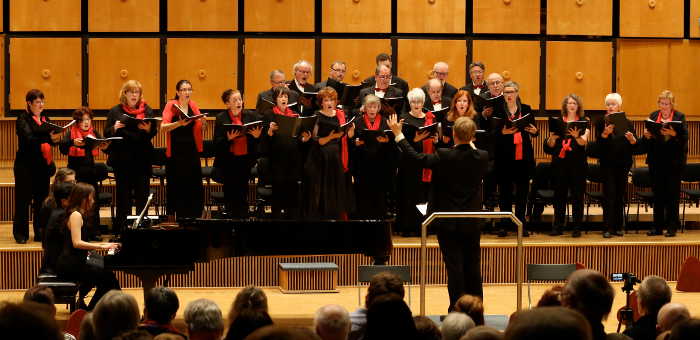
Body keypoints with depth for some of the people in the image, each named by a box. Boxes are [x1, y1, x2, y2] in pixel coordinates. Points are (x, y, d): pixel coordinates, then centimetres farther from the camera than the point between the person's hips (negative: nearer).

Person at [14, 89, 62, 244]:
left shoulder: (44, 118, 11)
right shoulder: (23, 119, -7)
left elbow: (51, 138, 10)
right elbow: (28, 138, -21)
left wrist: (55, 139, -14)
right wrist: (48, 138, -33)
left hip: (43, 164, 5)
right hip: (26, 165, -5)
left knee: (41, 199, 7)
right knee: (23, 199, 0)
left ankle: (40, 232, 13)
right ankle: (20, 234, 6)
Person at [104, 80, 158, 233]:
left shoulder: (147, 110, 8)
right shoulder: (116, 111, 5)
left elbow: (154, 132, 4)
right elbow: (106, 133, 3)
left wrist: (148, 129, -17)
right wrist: (114, 128, -17)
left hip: (142, 158, 1)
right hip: (122, 158, -1)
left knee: (142, 192, 4)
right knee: (123, 193, 2)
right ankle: (121, 227, 8)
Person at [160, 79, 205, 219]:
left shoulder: (193, 106, 10)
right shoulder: (171, 106, -4)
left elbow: (198, 128, 19)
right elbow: (163, 127, -15)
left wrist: (203, 123, -3)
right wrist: (179, 123, -31)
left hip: (191, 151, 4)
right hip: (175, 152, -4)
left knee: (195, 188, 1)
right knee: (175, 188, -2)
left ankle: (194, 218, 10)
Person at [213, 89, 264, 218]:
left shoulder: (251, 116, 5)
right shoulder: (221, 118, -1)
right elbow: (217, 142, -6)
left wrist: (257, 136, -13)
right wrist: (228, 138, -23)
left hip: (245, 160, 1)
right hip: (228, 162, -1)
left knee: (243, 194, 3)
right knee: (230, 194, 2)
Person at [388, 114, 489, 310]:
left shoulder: (444, 157, -18)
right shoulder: (481, 158, -7)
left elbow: (416, 158, -12)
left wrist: (398, 134, -3)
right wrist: (469, 142, 26)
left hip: (448, 222, -3)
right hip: (472, 222, 3)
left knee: (454, 266, 1)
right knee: (472, 267, 13)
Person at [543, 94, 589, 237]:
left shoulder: (583, 122, 5)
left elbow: (584, 142, -11)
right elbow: (550, 145, 4)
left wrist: (577, 136, -32)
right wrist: (552, 137, -18)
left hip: (577, 163, -2)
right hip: (560, 162, 2)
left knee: (577, 195, -1)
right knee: (559, 195, 3)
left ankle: (577, 228, 2)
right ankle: (557, 226, 9)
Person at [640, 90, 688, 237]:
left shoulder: (679, 117, -1)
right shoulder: (652, 116, 8)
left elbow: (684, 138, -10)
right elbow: (645, 142, 8)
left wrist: (674, 134, -27)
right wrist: (647, 136, -14)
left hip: (674, 162, -3)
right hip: (656, 161, 3)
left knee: (672, 193, -1)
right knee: (657, 193, 7)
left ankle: (672, 227, 4)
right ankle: (658, 226, 14)